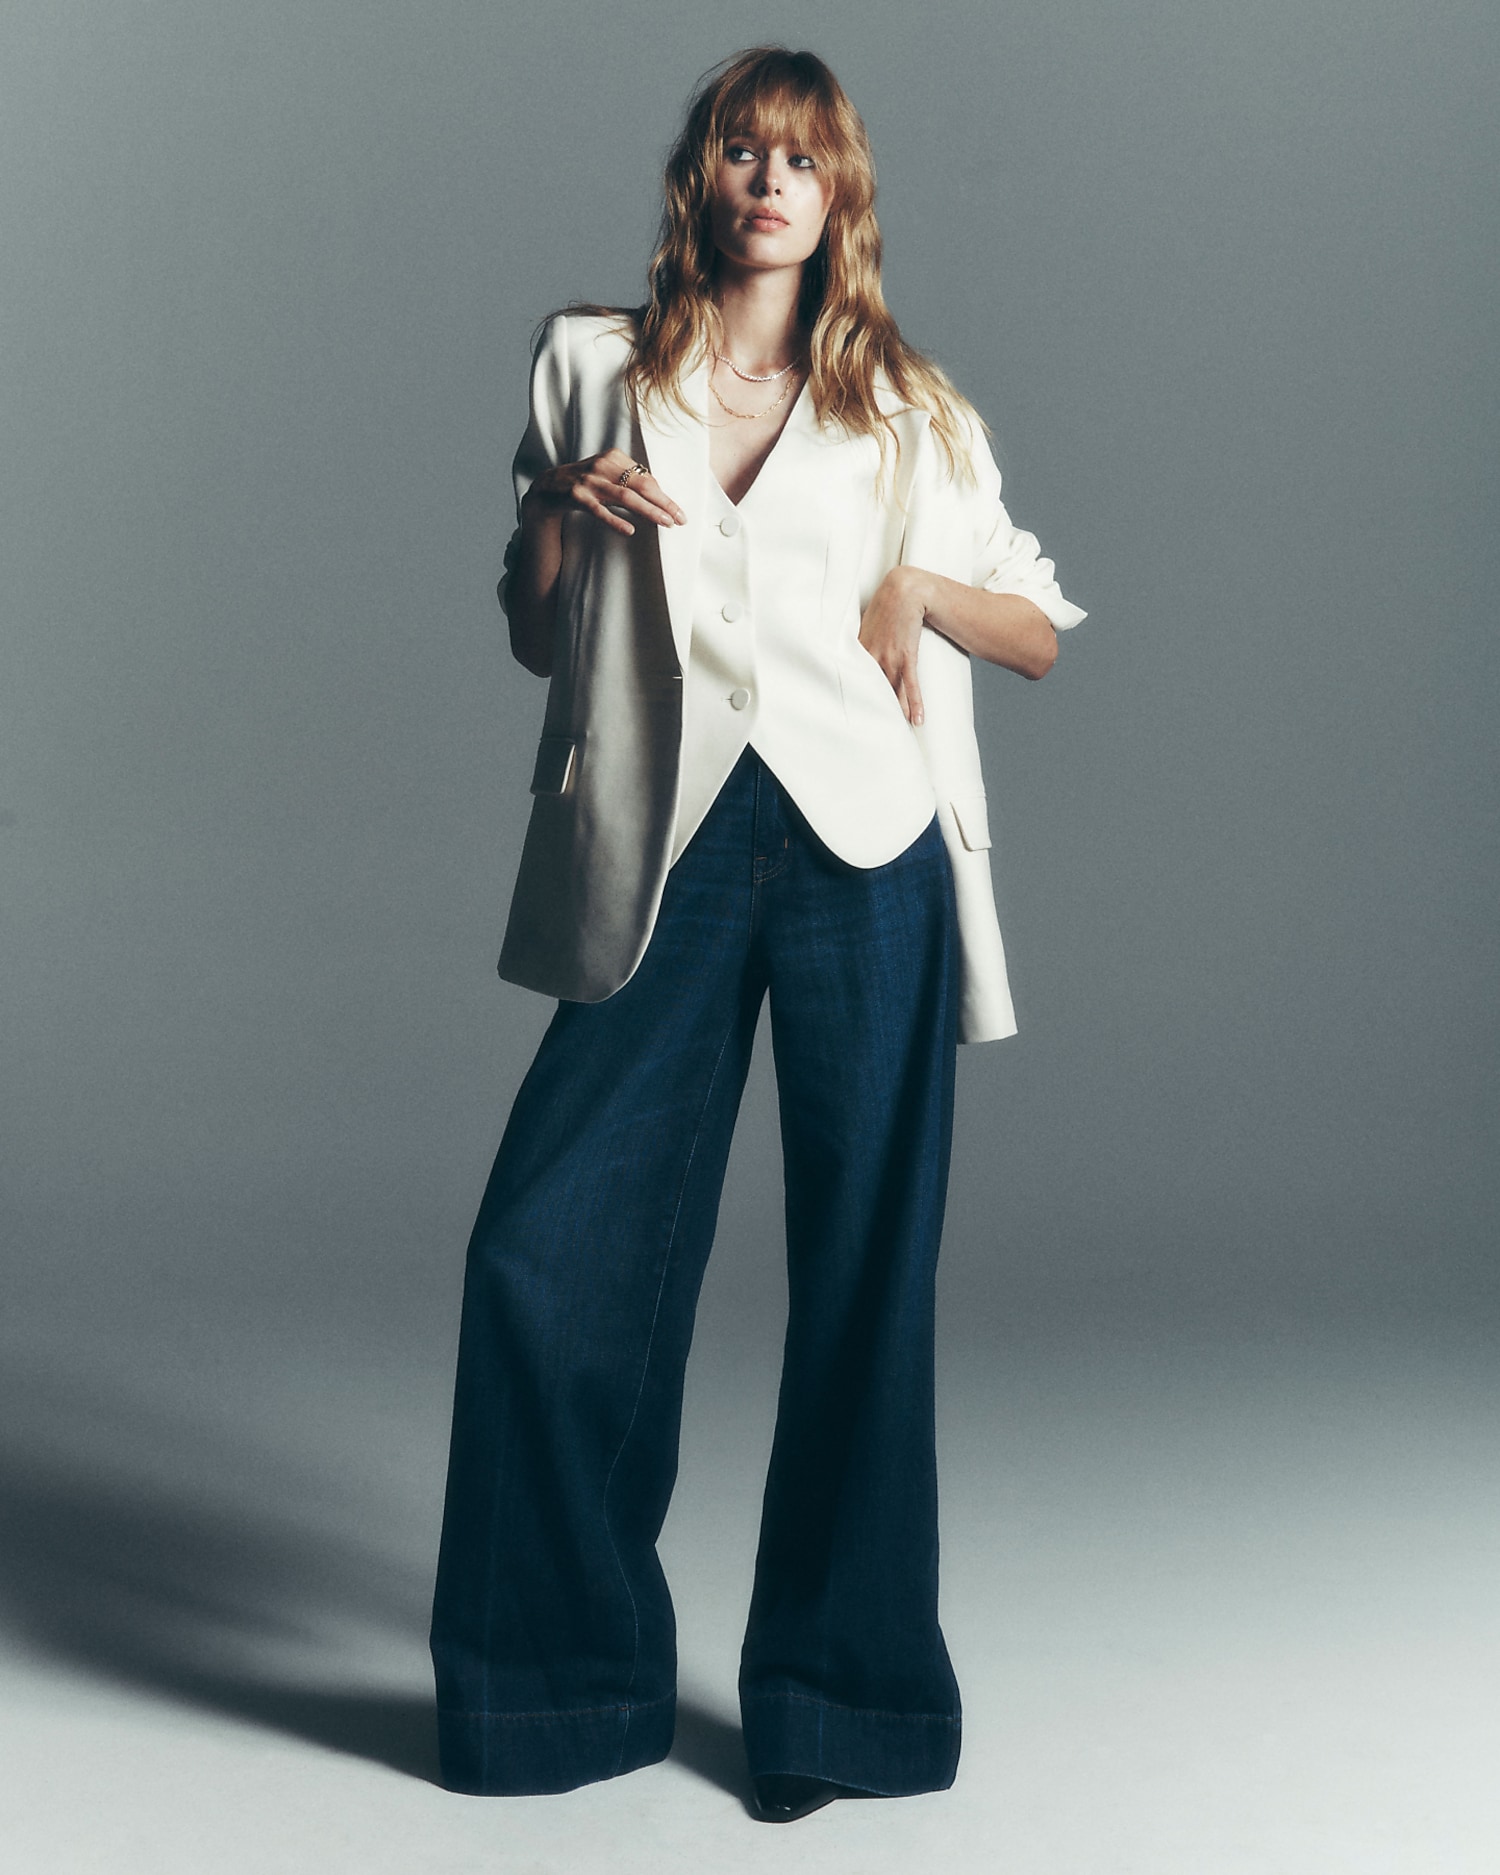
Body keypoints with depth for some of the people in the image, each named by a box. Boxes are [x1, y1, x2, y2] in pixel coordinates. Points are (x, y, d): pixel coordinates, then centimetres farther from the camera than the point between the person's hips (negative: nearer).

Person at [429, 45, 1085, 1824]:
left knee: (862, 1277, 2)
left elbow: (1043, 636, 15)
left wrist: (915, 581, -3)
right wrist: (558, 510, -2)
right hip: (666, 858, 1)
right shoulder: (590, 364, 14)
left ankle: (831, 1692, 17)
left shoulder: (907, 408, 13)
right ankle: (574, 1671, 15)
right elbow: (534, 638, 17)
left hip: (864, 854, 0)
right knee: (547, 1251, -4)